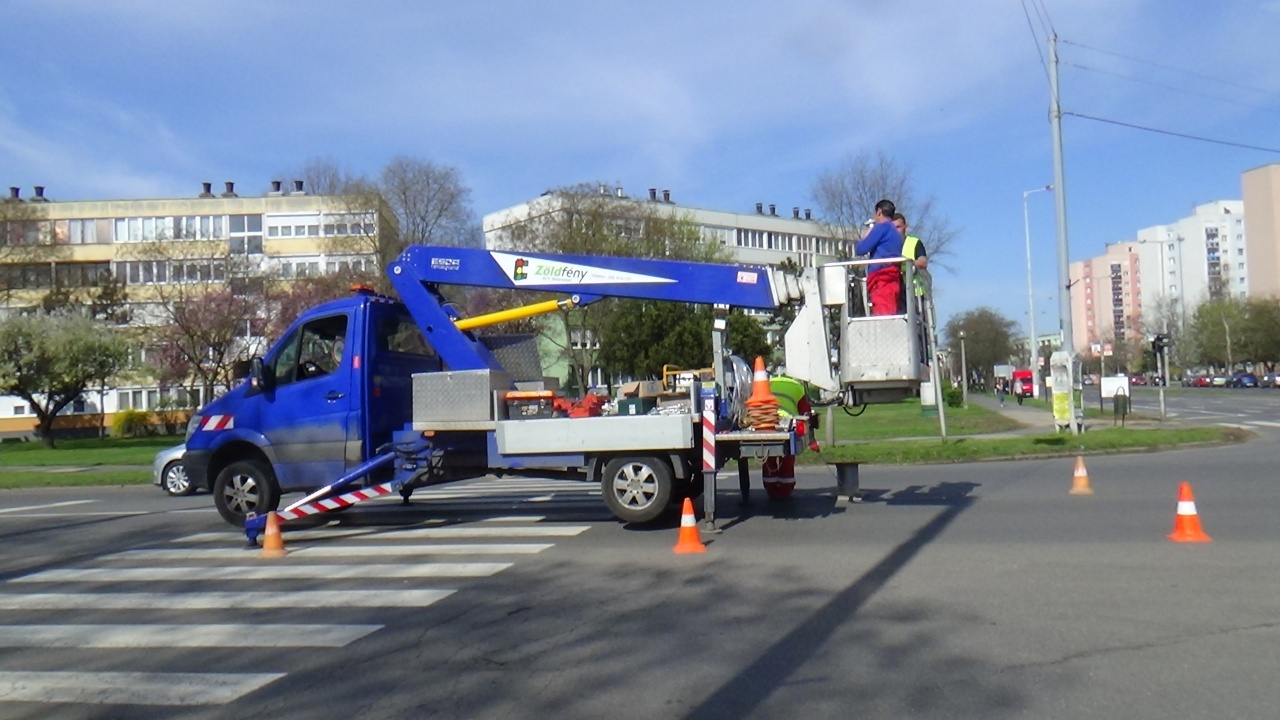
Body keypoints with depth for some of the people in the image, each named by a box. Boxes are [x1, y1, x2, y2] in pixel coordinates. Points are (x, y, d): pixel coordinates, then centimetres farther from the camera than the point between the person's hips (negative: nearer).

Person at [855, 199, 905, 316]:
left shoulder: (882, 227, 0)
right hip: (892, 277, 9)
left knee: (883, 315, -18)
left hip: (882, 277, -9)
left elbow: (861, 249, -4)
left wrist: (867, 234, 17)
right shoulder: (896, 233, 26)